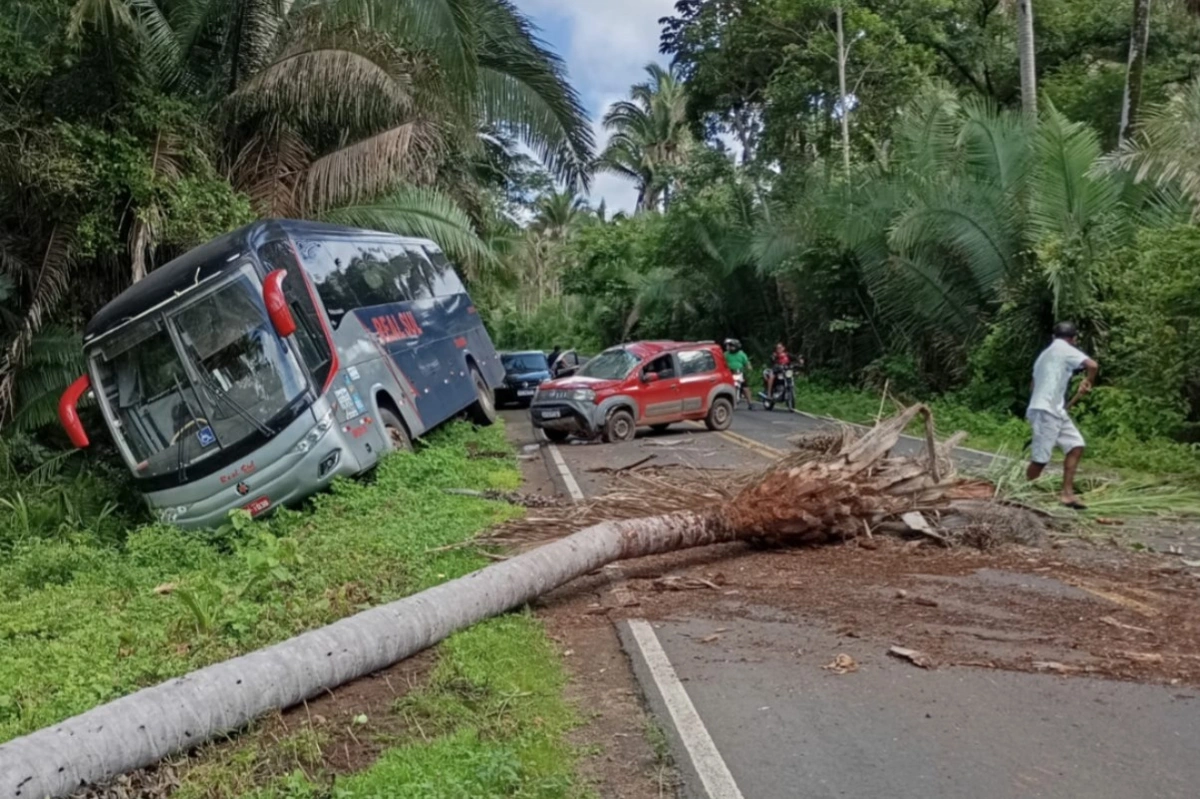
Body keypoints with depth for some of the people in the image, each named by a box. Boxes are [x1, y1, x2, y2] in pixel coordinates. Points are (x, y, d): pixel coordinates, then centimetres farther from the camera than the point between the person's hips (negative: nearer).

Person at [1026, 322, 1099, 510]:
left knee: (1076, 446, 5)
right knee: (1040, 458, -9)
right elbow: (1093, 365, -19)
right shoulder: (1065, 349, -4)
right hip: (1045, 411, -9)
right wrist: (1088, 382, 1)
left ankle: (1067, 493, 4)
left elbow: (1035, 383, 25)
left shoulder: (1046, 353, 22)